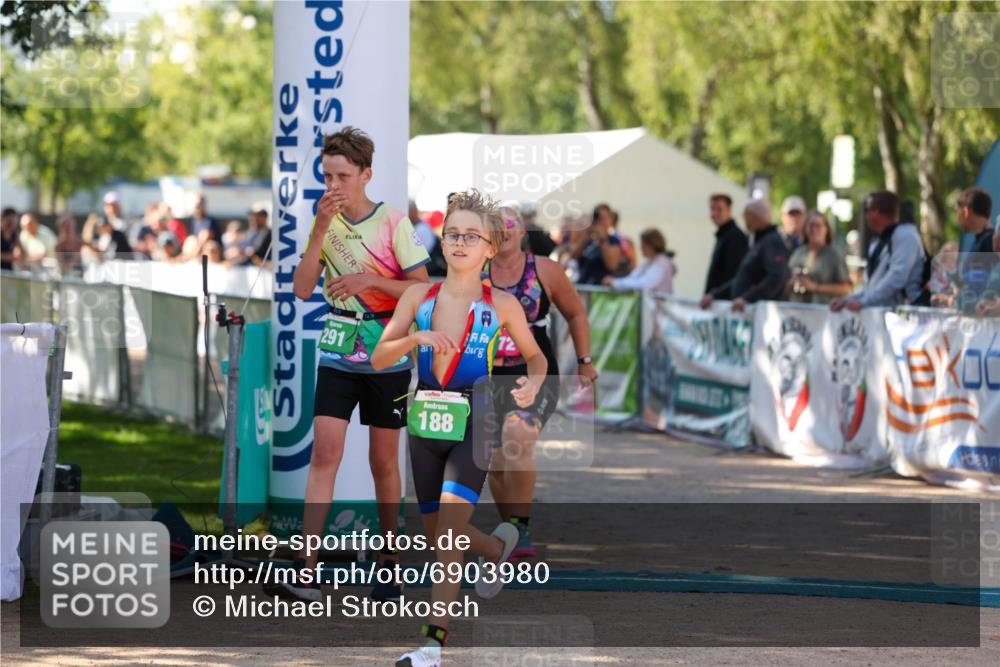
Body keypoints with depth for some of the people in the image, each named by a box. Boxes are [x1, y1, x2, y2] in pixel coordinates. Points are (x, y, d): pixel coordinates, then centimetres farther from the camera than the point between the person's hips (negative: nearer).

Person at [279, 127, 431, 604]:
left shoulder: (393, 223, -6)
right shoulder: (326, 224, 4)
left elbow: (423, 288, -6)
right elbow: (302, 288, -5)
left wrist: (371, 280, -18)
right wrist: (320, 230, -13)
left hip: (387, 360, -2)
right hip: (337, 357, 2)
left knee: (384, 462, 7)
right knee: (325, 453, -11)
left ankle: (387, 561, 22)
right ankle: (305, 570, -18)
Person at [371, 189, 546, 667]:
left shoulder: (502, 305, -3)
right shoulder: (418, 297, 2)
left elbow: (535, 357, 10)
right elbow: (379, 359, 1)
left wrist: (531, 385, -12)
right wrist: (415, 338, -18)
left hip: (473, 426, -4)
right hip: (425, 425, 4)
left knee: (449, 524, -20)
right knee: (439, 536, 14)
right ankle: (498, 547, 48)